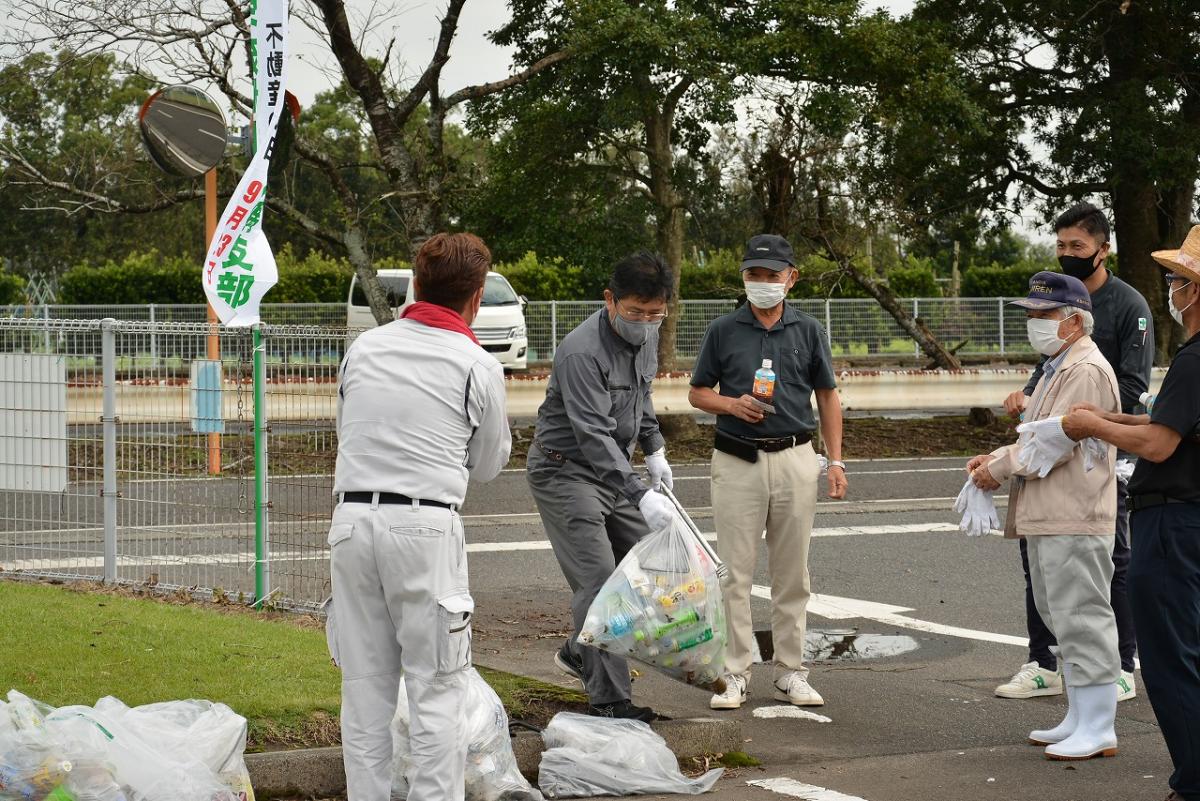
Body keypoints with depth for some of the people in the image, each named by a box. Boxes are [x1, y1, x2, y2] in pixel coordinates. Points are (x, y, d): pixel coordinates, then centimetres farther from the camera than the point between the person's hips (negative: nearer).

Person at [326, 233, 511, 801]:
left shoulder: (364, 348, 9)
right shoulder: (479, 368, -2)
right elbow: (488, 466, 11)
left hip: (352, 518, 4)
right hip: (425, 527, -4)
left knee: (364, 689, 10)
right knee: (436, 691, 2)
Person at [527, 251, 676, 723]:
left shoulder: (645, 336, 0)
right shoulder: (582, 352, -28)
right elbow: (594, 436, -34)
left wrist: (654, 450, 16)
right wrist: (640, 496, -40)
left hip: (613, 467, 9)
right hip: (565, 470, -9)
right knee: (598, 582, -13)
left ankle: (579, 653, 27)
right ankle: (608, 699, -9)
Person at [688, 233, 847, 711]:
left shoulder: (808, 331, 7)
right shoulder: (723, 331, 4)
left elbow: (827, 397, 11)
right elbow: (698, 393, 9)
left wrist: (836, 461, 5)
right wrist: (733, 405, -12)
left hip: (794, 460, 1)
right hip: (737, 461, -1)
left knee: (792, 574, 6)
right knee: (734, 574, -1)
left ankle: (790, 672, 14)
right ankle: (734, 674, 4)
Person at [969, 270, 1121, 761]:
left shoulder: (1086, 371, -14)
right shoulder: (1057, 368, 21)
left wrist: (999, 469, -9)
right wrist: (996, 459, 9)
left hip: (1075, 521, -11)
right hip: (1047, 519, 11)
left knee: (1081, 618, -8)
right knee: (1062, 620, 15)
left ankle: (1098, 729, -4)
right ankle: (1079, 720, 22)